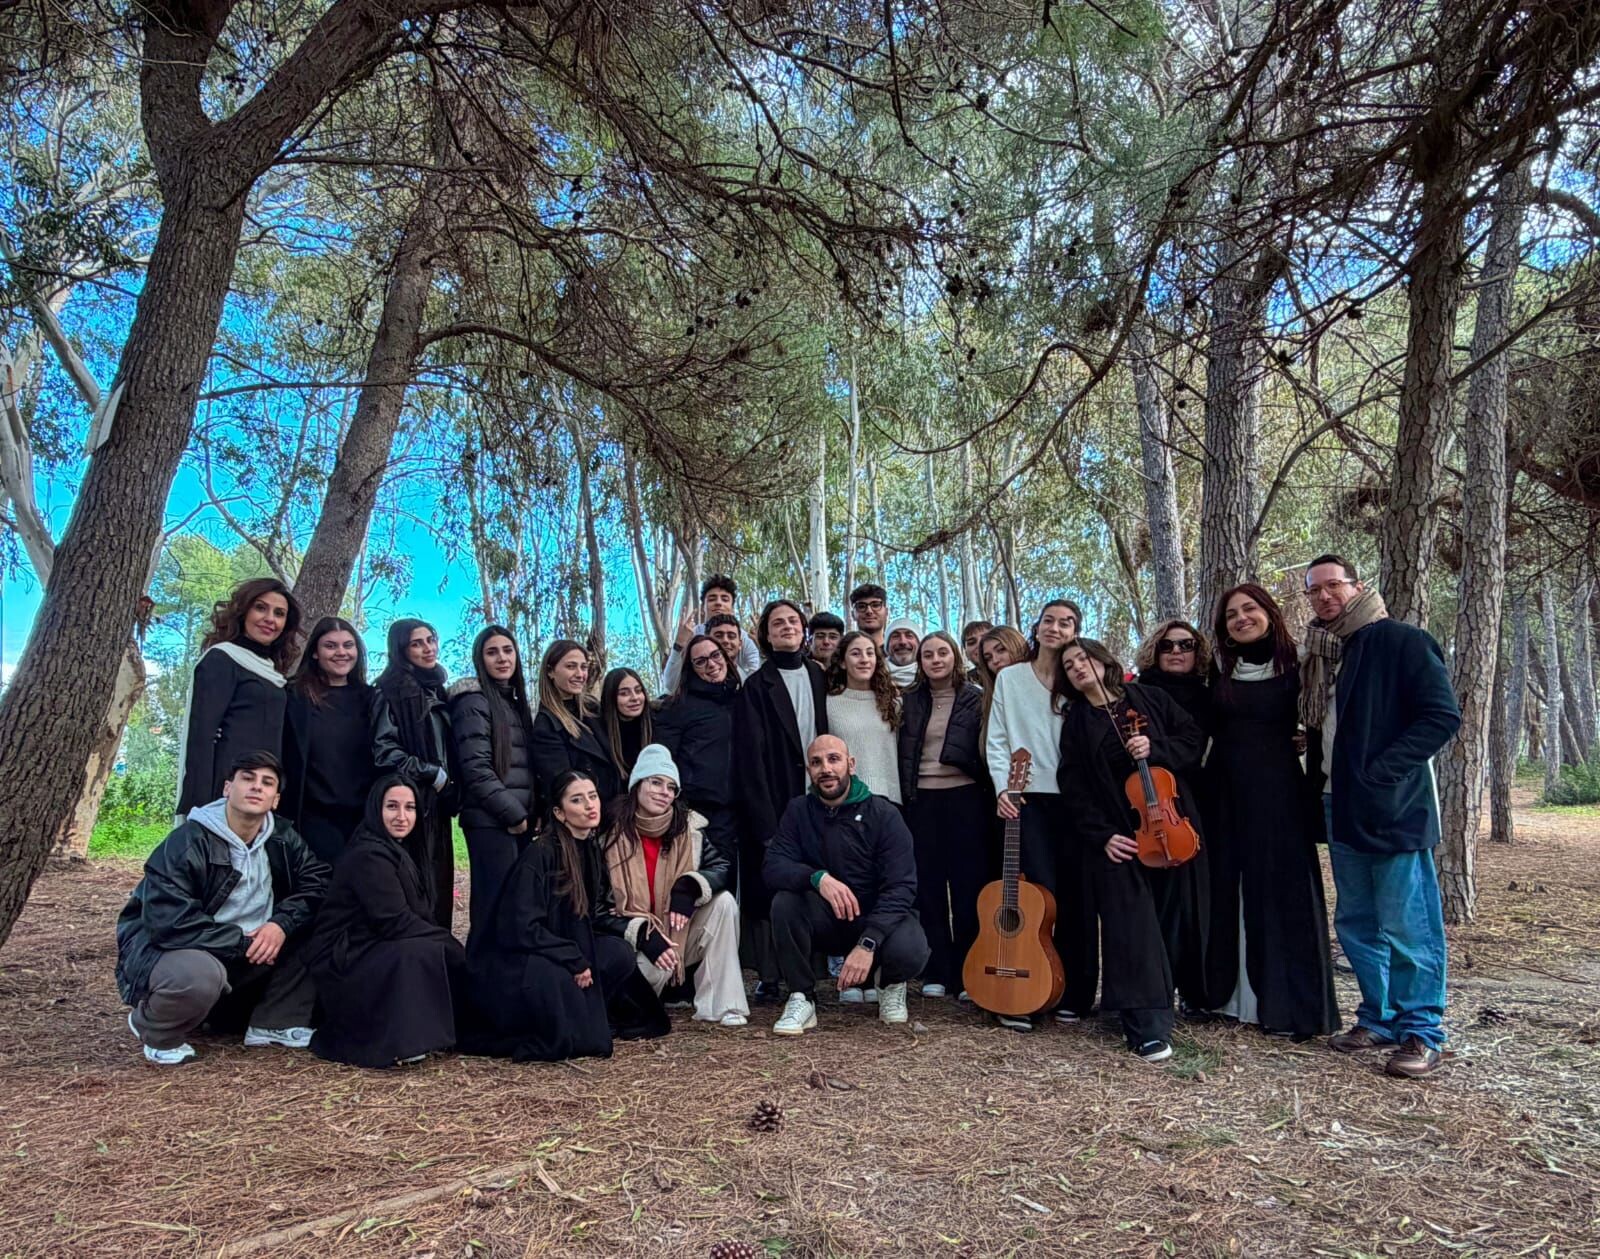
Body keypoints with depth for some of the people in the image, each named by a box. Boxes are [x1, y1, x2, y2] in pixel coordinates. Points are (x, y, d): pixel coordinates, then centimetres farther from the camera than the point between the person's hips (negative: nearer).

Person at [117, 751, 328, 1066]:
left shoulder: (282, 838, -2)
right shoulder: (187, 842, -22)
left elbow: (317, 880, -4)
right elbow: (167, 921, -29)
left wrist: (281, 923, -23)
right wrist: (243, 942, -24)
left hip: (243, 954, 6)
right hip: (163, 949, -6)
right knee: (199, 973, -39)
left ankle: (273, 1023, 0)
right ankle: (154, 1029, -4)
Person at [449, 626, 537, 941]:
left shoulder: (515, 700, 19)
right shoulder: (473, 700, -6)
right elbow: (476, 767, -15)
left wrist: (530, 812, 11)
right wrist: (514, 813, -13)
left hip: (520, 818, 8)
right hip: (491, 820, -8)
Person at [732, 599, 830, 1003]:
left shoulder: (819, 677, 12)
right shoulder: (755, 687, -1)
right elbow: (750, 757, -6)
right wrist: (765, 823, -13)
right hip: (771, 803, -3)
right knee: (770, 886, -3)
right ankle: (768, 976, 5)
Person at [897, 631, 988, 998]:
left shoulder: (975, 699, 3)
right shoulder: (911, 700, 10)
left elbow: (986, 750, 2)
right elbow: (903, 753, 11)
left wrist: (991, 794, -7)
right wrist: (903, 798, 5)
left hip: (965, 798, -2)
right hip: (922, 800, 2)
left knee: (968, 885, 0)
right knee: (929, 887, 5)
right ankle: (936, 972, 14)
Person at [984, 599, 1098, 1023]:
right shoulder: (1010, 677, 9)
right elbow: (997, 739, 5)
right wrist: (1003, 787, -6)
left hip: (1075, 798, 1)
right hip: (1029, 798, -1)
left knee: (1078, 895, 1)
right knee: (1041, 891, -8)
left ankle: (1074, 995, 13)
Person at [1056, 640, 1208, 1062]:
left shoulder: (1148, 698, 7)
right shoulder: (1076, 724, 7)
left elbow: (1194, 738, 4)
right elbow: (1074, 789, 2)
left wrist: (1157, 749, -15)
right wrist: (1101, 835, -9)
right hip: (1119, 837, -1)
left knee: (1175, 919, 6)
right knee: (1134, 927, -9)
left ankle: (1187, 995, 27)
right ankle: (1149, 1027, -10)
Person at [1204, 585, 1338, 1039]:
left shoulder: (1296, 667, -1)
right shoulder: (1220, 670, 9)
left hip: (1278, 796, -4)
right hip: (1225, 795, 4)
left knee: (1281, 895, 0)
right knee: (1224, 894, 8)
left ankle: (1288, 1004, 9)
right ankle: (1224, 993, 19)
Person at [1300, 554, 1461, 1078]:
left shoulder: (1400, 641, -7)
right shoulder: (1319, 655, 14)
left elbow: (1443, 716, -13)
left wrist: (1380, 771, -19)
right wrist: (1318, 773, 8)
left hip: (1393, 808, -7)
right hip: (1341, 809, 8)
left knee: (1407, 927, -2)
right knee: (1356, 923, 13)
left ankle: (1422, 1033, 10)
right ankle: (1380, 1018, 26)